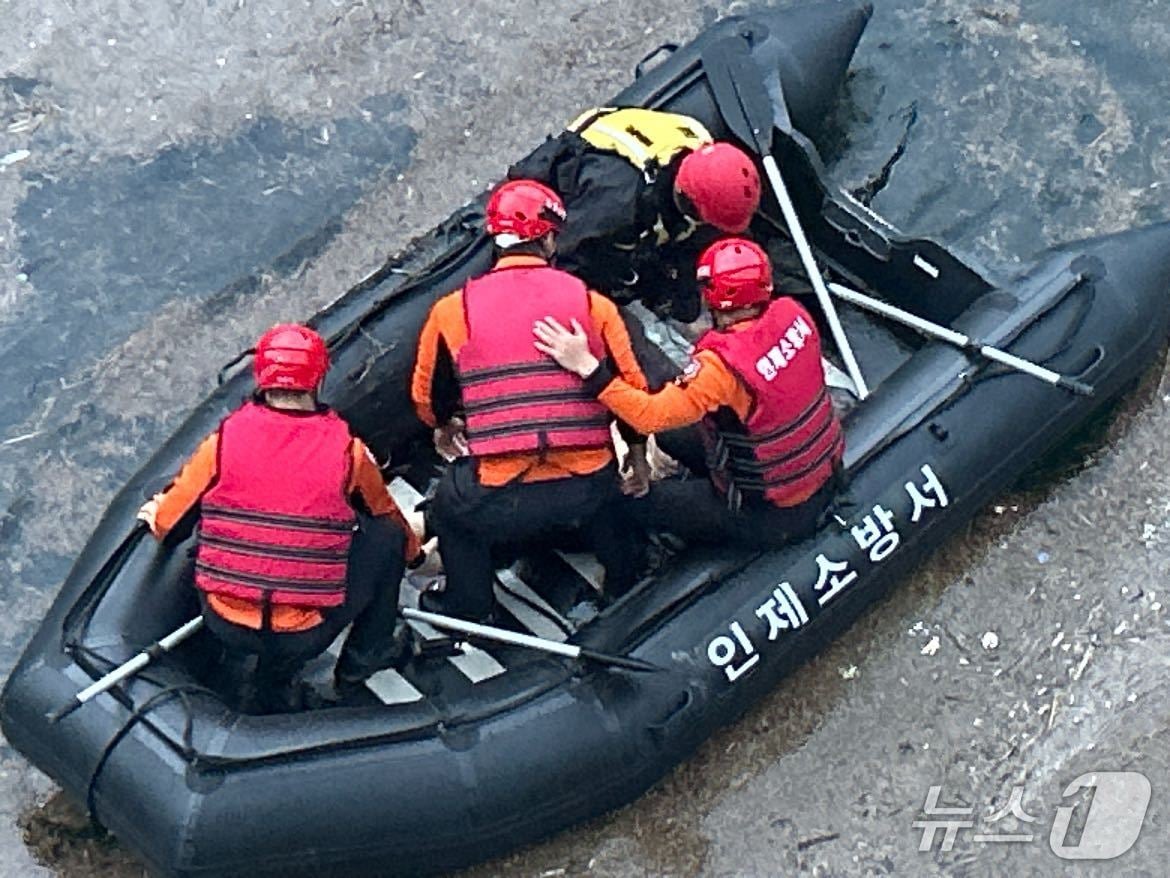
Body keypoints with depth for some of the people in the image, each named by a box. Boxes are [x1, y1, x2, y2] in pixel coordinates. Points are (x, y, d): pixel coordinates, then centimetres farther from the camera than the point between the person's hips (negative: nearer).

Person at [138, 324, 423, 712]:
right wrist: (415, 550, 37)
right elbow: (388, 515, 15)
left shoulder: (223, 441, -6)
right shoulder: (348, 450, -6)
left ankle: (246, 668, 27)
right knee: (386, 534, 17)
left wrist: (153, 515, 31)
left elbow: (164, 523, 6)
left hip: (225, 624, 2)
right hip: (306, 636, -1)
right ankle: (366, 657, 30)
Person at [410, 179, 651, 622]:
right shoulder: (594, 304, 2)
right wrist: (638, 459, 30)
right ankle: (623, 573, 54)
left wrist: (444, 427, 40)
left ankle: (467, 607, 42)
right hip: (586, 490, 2)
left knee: (449, 508, 31)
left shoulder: (452, 311, 0)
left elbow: (428, 398, 16)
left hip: (500, 501, -2)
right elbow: (632, 391, 11)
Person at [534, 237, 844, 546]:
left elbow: (651, 415, -35)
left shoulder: (722, 365, -32)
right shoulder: (793, 314, -12)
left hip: (774, 515, -7)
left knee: (639, 499, 5)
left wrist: (587, 366, -39)